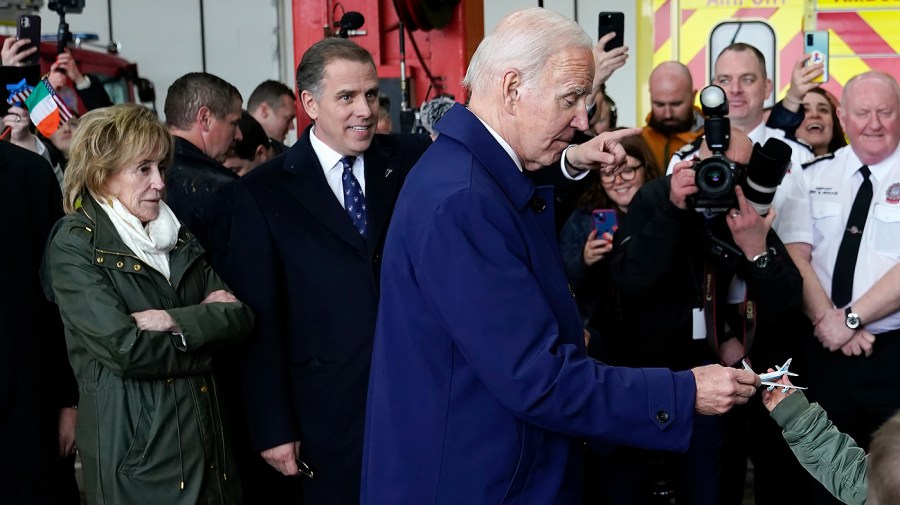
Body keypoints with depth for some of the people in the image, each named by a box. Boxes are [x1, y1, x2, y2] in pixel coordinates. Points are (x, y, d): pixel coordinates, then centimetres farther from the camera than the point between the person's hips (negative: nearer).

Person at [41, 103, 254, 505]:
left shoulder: (177, 235, 11)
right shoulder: (74, 245, -7)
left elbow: (241, 315, 0)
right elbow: (125, 348, -18)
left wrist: (174, 321, -15)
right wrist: (205, 323, -5)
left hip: (206, 437, 6)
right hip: (134, 449, -6)